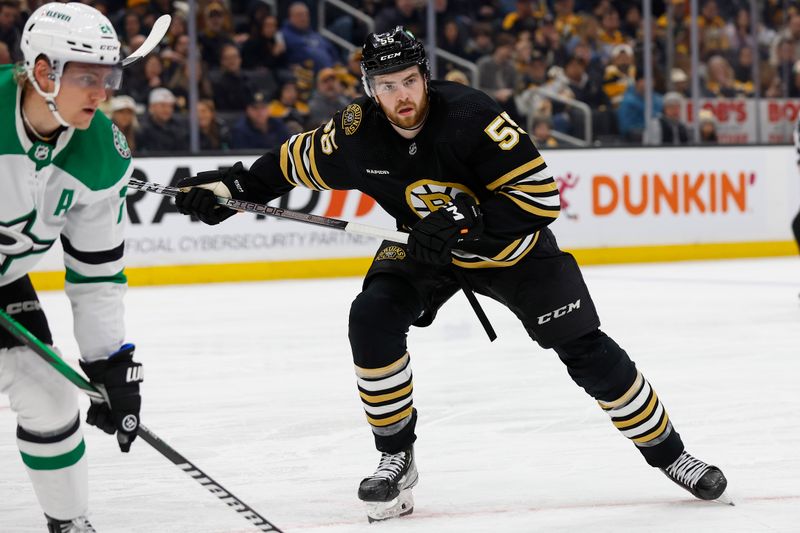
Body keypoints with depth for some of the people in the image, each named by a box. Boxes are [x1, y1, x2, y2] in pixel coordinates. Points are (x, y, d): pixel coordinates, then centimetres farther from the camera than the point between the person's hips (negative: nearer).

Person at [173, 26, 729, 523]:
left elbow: (541, 194, -31)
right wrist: (234, 185, -4)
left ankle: (667, 450, 10)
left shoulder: (469, 114, -32)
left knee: (586, 349, -8)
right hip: (424, 248, 3)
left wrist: (467, 223, -38)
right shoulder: (357, 133, -19)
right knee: (372, 320, -21)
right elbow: (299, 160, 2)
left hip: (509, 242, -3)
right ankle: (397, 456, -3)